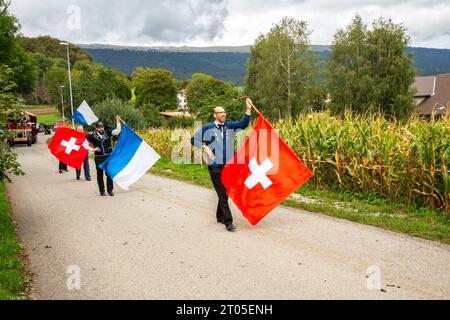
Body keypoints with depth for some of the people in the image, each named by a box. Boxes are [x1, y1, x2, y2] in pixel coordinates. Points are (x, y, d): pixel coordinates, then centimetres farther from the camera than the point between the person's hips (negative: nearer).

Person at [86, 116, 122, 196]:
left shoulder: (107, 133, 1)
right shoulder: (93, 136, -2)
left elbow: (118, 131, -4)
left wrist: (118, 121, -11)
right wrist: (93, 149, -5)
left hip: (109, 156, 1)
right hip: (99, 158, -1)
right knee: (100, 174, 7)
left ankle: (110, 190, 12)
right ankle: (102, 190, 16)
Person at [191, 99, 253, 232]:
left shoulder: (230, 126, 7)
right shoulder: (208, 128, -2)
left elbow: (243, 124, -6)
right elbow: (194, 139, 4)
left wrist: (248, 109, -18)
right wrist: (206, 148, -8)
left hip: (228, 165, 5)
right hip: (215, 167, -4)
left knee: (225, 192, 14)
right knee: (222, 193, -7)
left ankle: (220, 216, 31)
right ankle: (228, 222, -4)